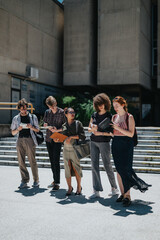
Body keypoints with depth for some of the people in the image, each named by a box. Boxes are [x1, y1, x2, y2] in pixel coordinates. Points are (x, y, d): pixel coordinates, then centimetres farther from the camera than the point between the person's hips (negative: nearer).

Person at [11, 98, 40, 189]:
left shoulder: (33, 117, 9)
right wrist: (18, 129, -6)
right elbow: (13, 133, 15)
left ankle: (36, 180, 5)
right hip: (20, 140, 3)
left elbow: (37, 130, 11)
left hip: (30, 140, -2)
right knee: (21, 161, 0)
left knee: (32, 161, -5)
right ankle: (24, 181, 7)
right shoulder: (16, 118, 13)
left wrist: (31, 127, -9)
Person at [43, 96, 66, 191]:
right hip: (49, 138, 5)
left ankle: (57, 183, -5)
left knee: (56, 161, -10)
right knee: (52, 160, 11)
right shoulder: (47, 112, 9)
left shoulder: (61, 112, -5)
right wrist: (47, 126, -5)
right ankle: (55, 180, 23)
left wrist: (58, 130, -19)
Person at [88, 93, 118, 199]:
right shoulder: (94, 115, 11)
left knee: (107, 165, 2)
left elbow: (112, 132, -9)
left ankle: (114, 188, 20)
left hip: (104, 142, -5)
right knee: (94, 166, 2)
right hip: (93, 142, 5)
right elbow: (89, 128, 16)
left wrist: (100, 133, -16)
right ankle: (96, 191, 8)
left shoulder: (110, 116, -4)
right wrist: (92, 129, -5)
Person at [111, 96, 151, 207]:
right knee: (118, 170, 5)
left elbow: (131, 134, -11)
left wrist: (118, 128, -18)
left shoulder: (129, 117, -4)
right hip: (116, 144, 6)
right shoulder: (114, 117, 12)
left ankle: (127, 196, -3)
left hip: (126, 145, -5)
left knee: (125, 169, -10)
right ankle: (123, 194, 14)